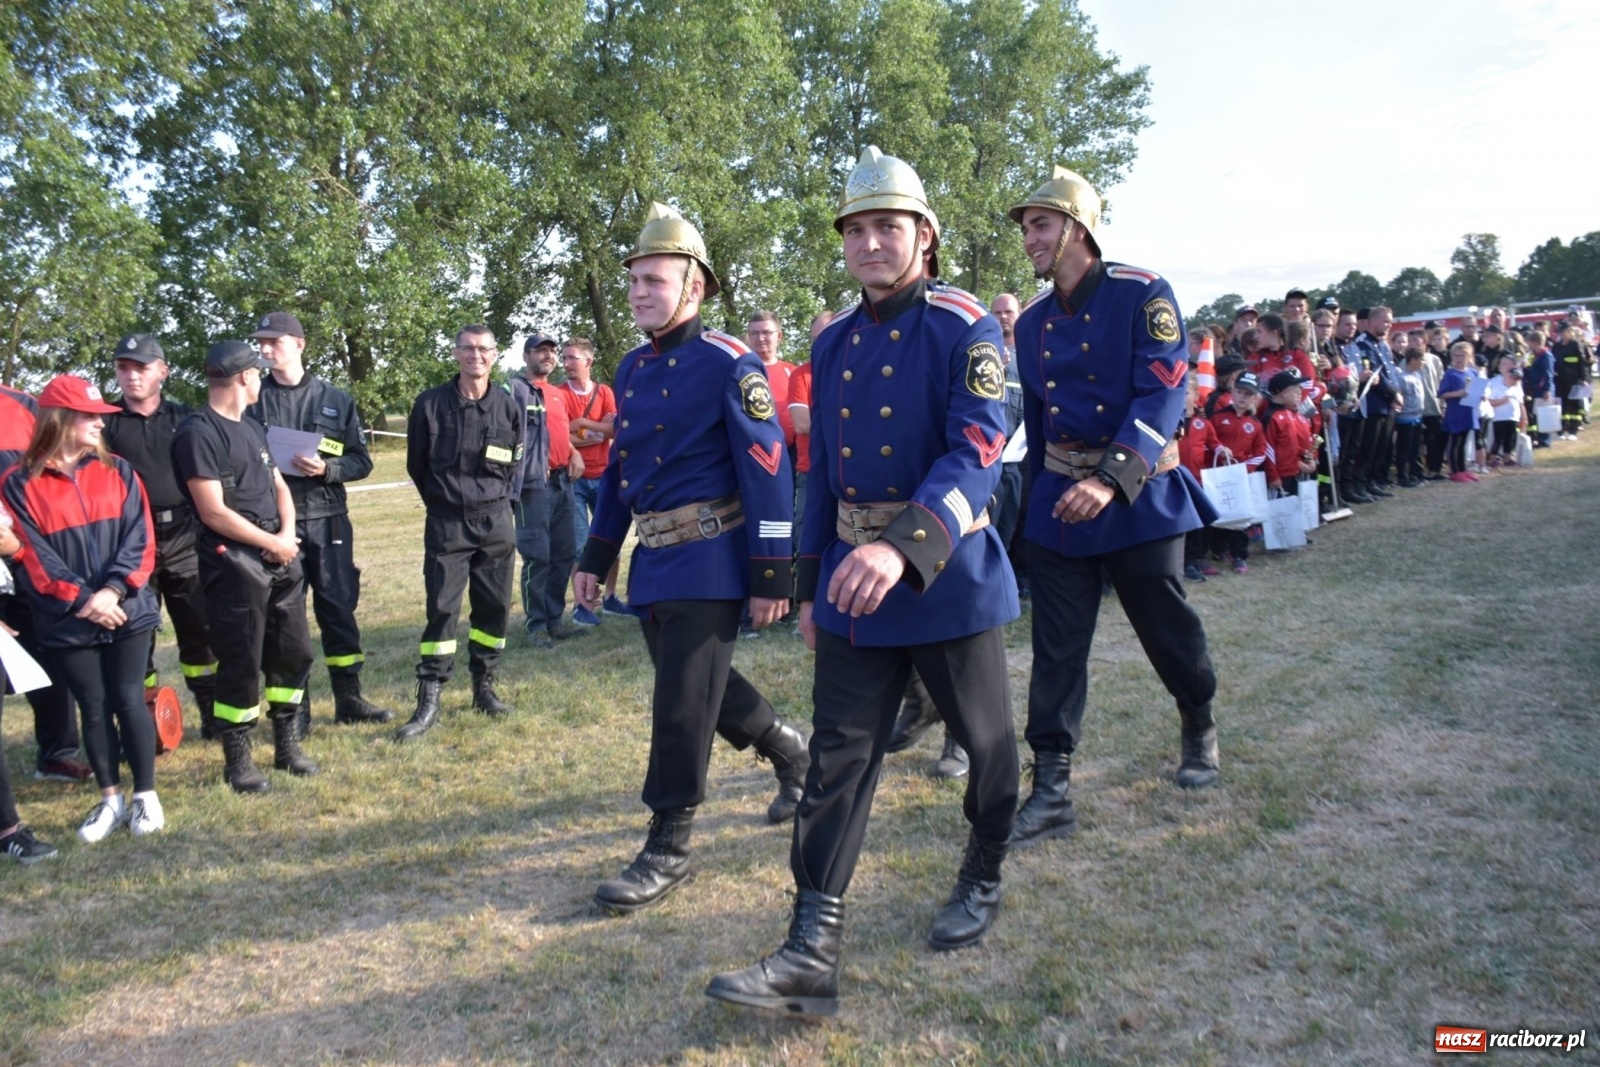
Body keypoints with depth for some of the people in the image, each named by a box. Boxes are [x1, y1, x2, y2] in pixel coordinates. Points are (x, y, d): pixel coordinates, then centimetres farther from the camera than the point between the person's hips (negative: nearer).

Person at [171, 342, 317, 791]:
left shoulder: (253, 427, 17)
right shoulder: (198, 433, -11)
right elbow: (213, 512, -17)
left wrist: (288, 534, -2)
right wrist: (273, 543, -10)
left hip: (280, 557, 8)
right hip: (234, 564, -8)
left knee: (293, 652, 11)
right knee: (241, 664, -1)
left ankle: (287, 746, 24)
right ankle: (237, 760, 13)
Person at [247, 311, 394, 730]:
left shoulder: (335, 399, 6)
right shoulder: (253, 400, 3)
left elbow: (361, 461, 4)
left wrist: (326, 468, -13)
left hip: (328, 520, 1)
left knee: (339, 608, 7)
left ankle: (349, 699, 18)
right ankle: (295, 707, 16)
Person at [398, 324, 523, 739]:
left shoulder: (508, 407, 1)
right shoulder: (430, 404, -5)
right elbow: (416, 465, 6)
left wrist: (496, 499, 12)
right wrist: (444, 501, 12)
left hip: (496, 521, 2)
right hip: (447, 524, -2)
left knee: (495, 607, 8)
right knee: (442, 609, -4)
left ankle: (484, 687, 23)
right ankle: (428, 701, 1)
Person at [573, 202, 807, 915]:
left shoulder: (727, 363, -12)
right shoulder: (632, 369, 12)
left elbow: (769, 472, -15)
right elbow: (618, 470, 19)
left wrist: (771, 577, -17)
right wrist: (595, 558, 18)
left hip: (708, 562, -8)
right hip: (653, 563, 8)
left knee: (682, 702, -4)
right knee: (697, 685, 18)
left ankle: (669, 849, 10)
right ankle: (790, 752, 41)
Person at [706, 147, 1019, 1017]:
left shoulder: (964, 327, -11)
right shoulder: (832, 343, 8)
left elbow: (976, 450, -24)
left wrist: (906, 546, -40)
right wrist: (810, 583, 12)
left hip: (949, 572, -5)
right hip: (851, 578, 5)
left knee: (982, 736, 14)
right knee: (839, 757, 2)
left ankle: (983, 879, 40)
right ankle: (812, 954, 6)